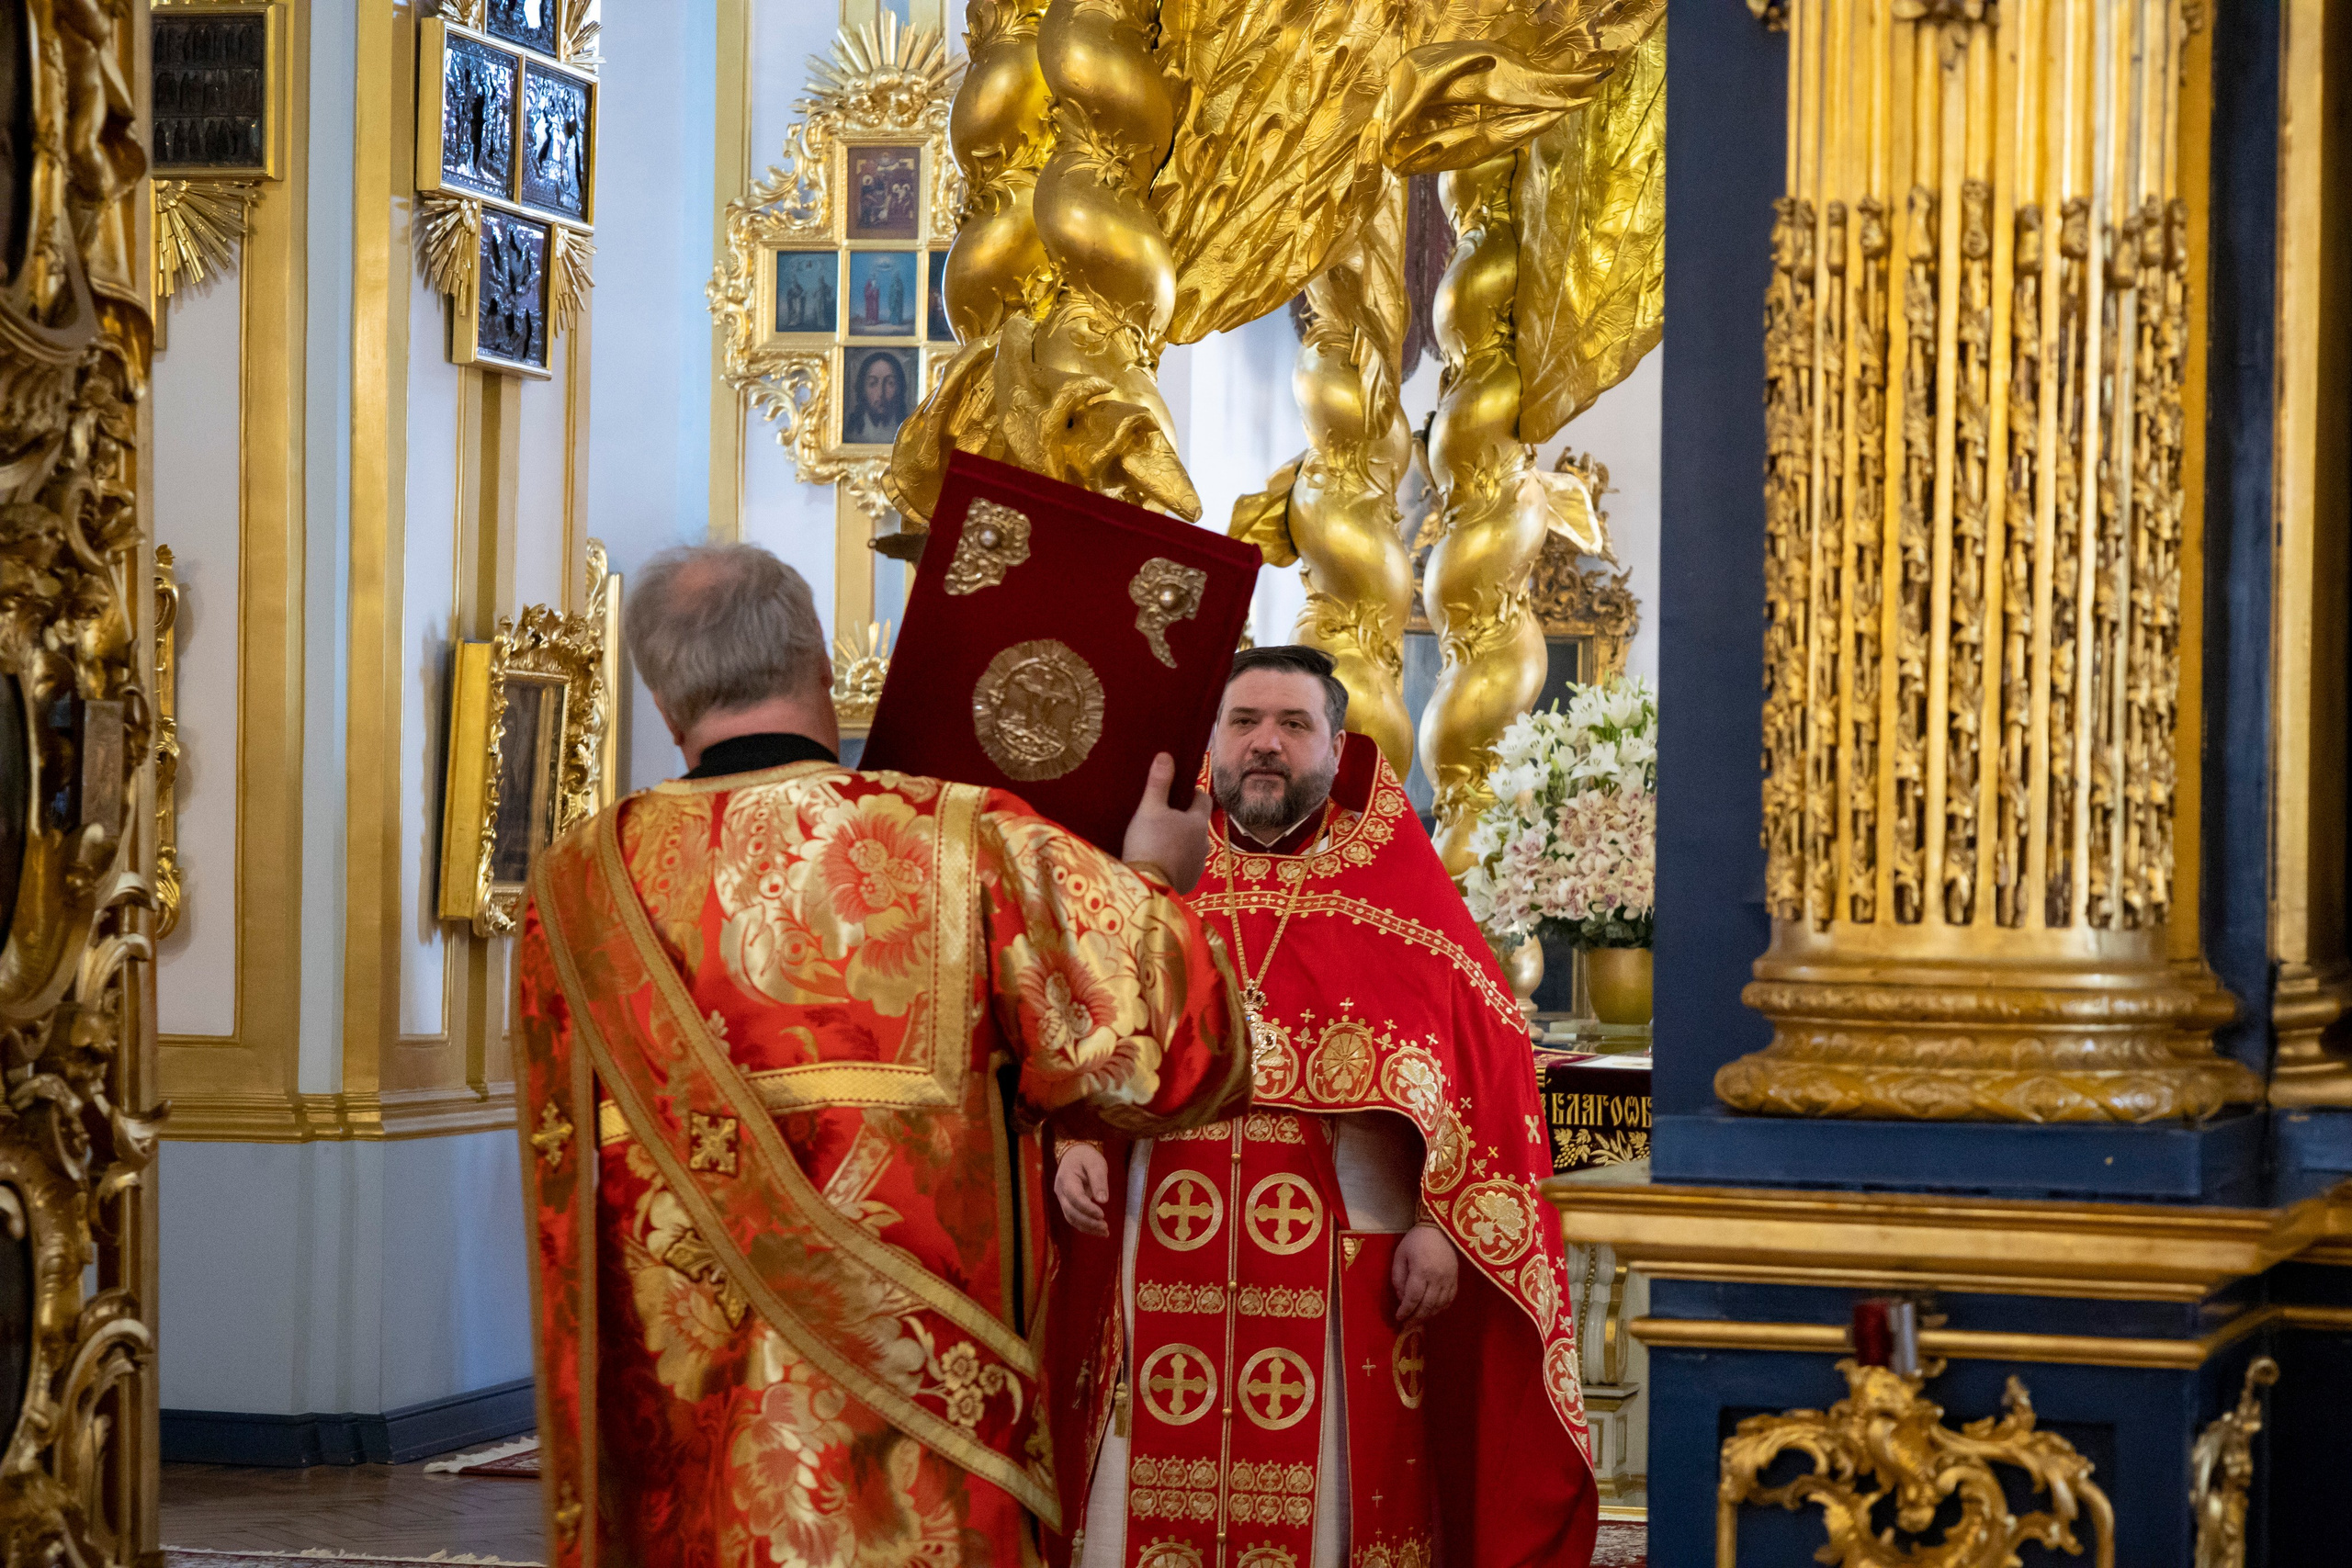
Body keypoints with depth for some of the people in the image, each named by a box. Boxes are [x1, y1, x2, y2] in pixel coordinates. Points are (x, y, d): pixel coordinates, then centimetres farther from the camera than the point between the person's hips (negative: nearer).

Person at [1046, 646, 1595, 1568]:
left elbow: (1487, 1070, 0)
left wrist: (1444, 1220, -9)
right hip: (1159, 1274, 2)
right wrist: (1073, 1144, -9)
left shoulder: (1396, 895, 5)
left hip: (1346, 1280, -2)